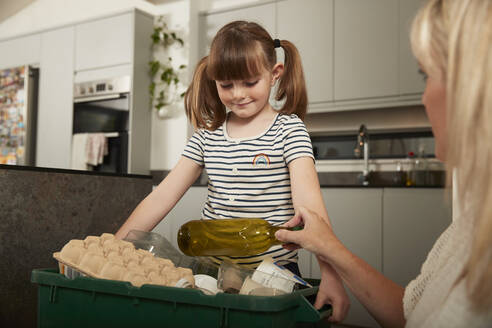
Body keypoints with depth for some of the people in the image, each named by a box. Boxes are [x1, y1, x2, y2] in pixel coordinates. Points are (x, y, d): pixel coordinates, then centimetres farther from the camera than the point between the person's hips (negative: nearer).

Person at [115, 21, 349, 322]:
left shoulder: (289, 129, -6)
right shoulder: (207, 135, 5)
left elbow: (307, 200, -19)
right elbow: (163, 196, 3)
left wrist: (330, 272, -30)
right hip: (212, 270, 4)